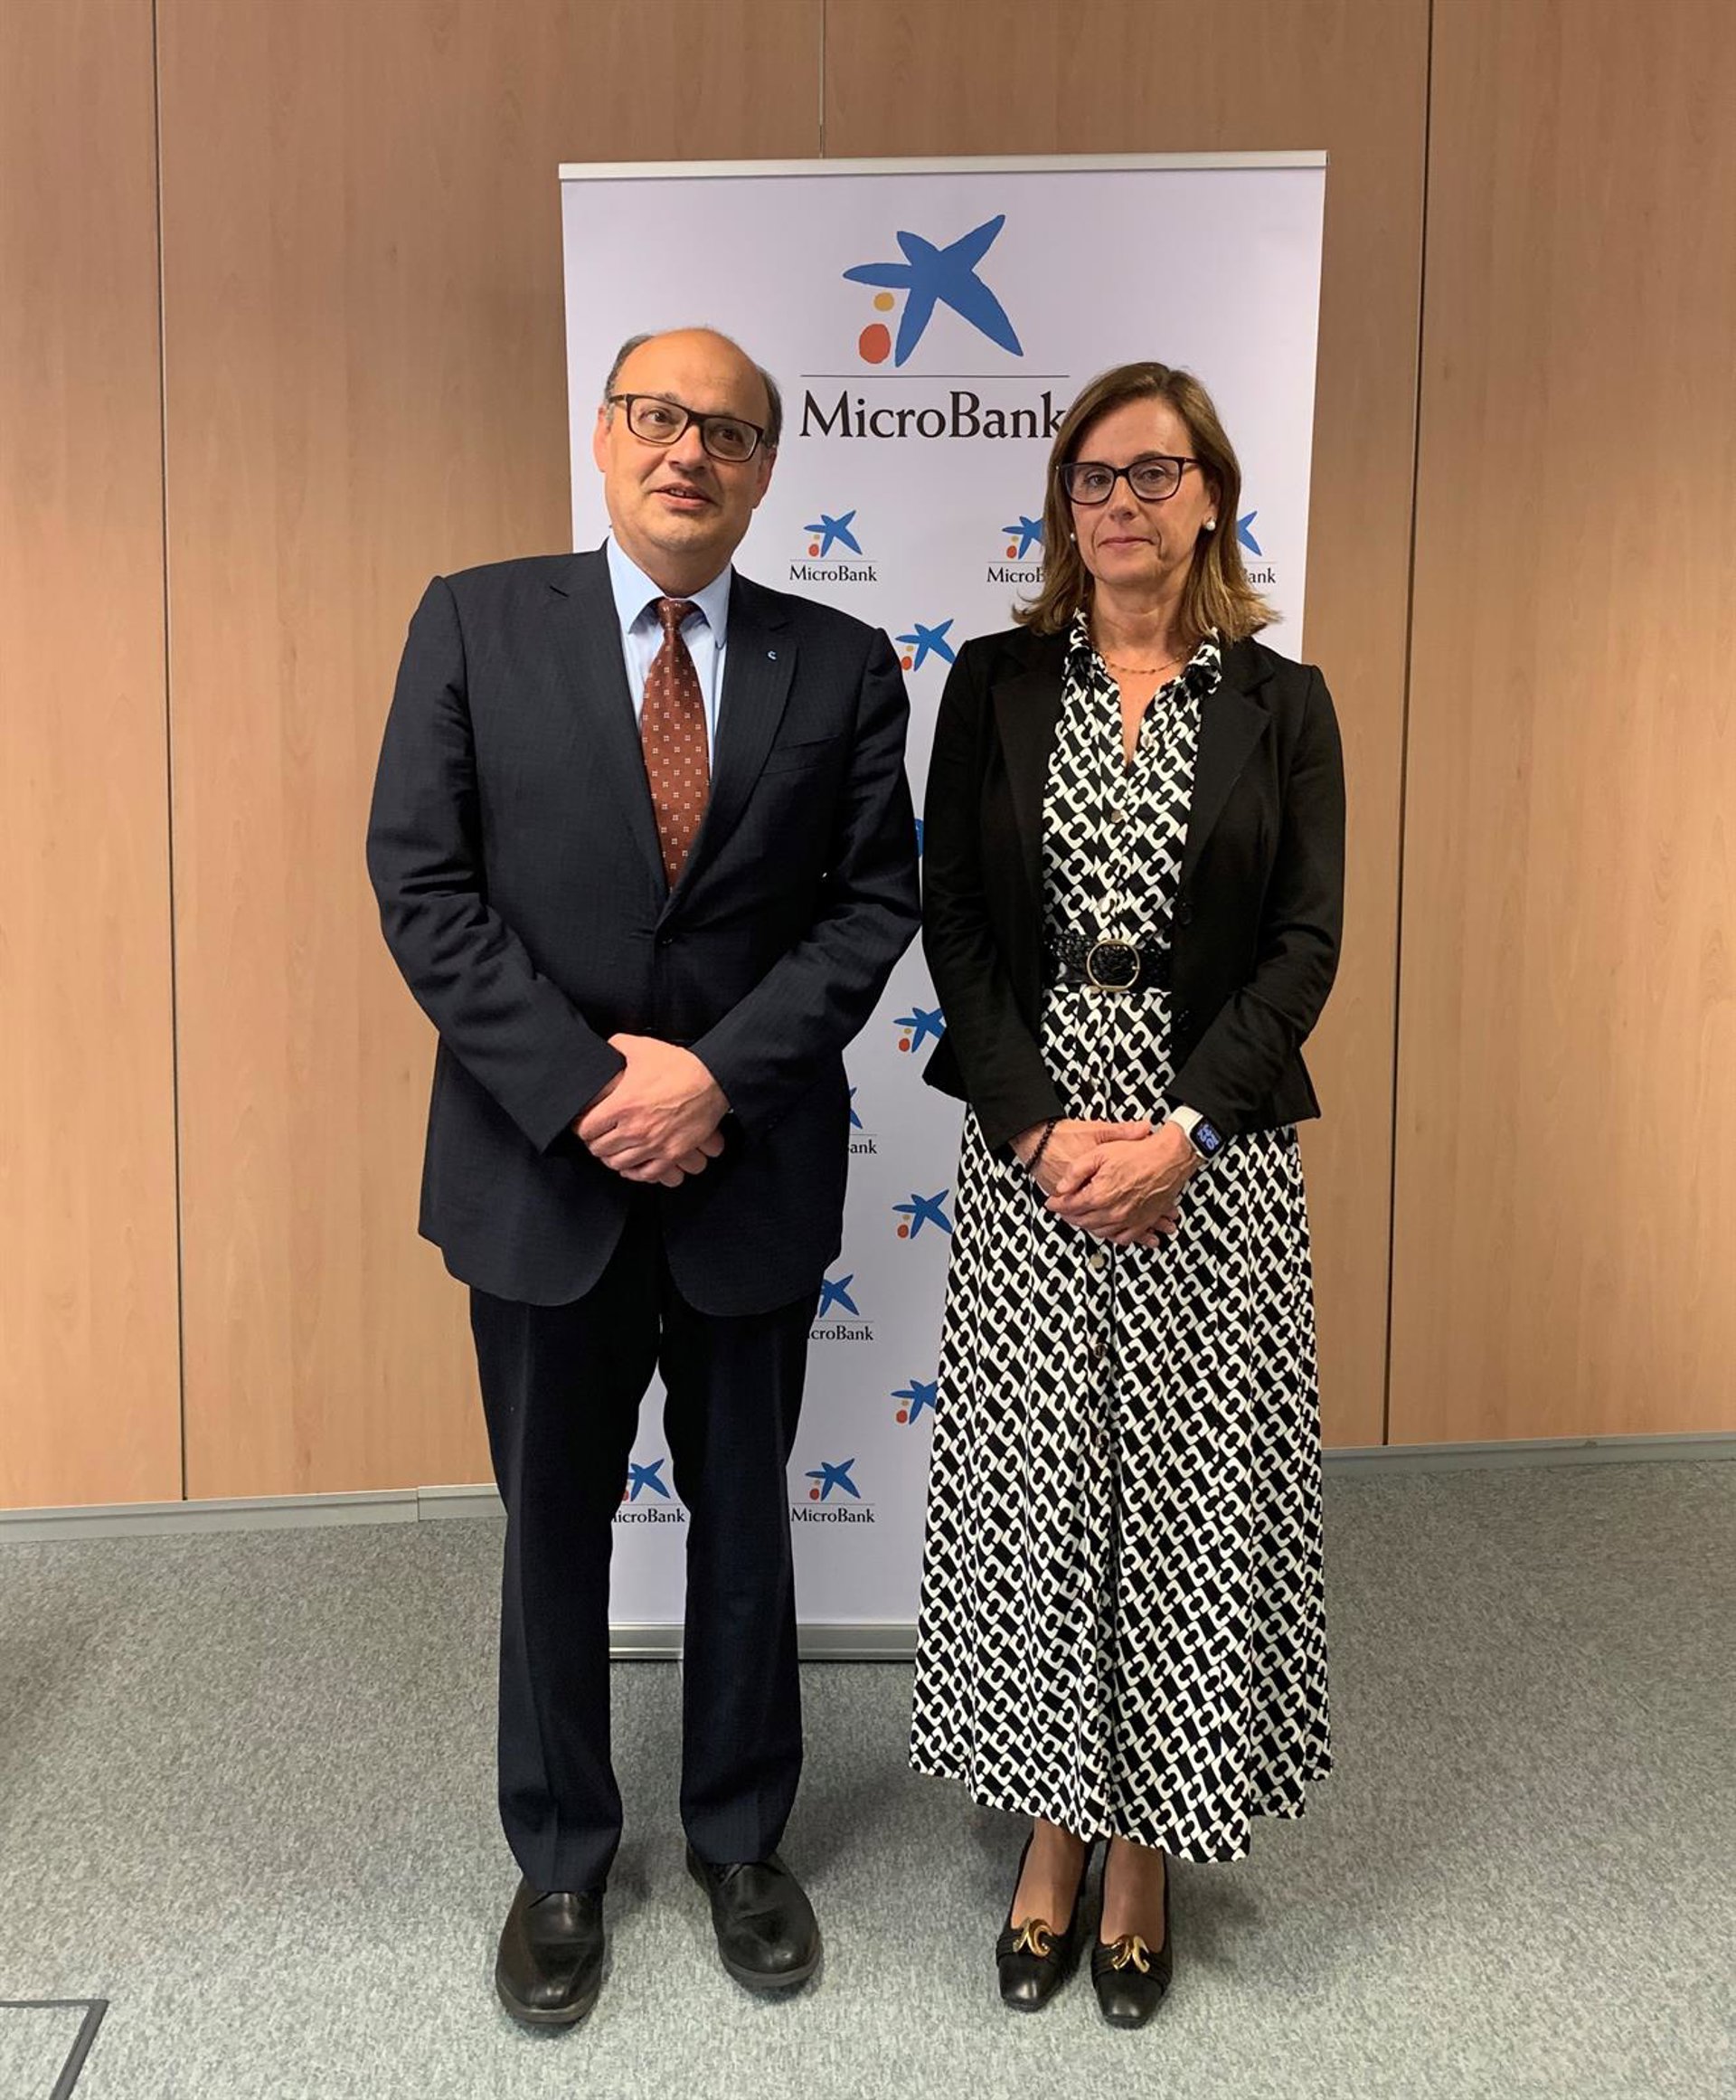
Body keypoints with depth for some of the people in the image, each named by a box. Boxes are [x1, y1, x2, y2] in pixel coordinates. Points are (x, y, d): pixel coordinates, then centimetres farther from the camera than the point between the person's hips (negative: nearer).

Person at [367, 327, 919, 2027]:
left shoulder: (841, 665, 1)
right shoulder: (475, 623, -1)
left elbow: (871, 902, -3)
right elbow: (422, 883, -7)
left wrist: (718, 1073, -16)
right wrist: (582, 1090, -15)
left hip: (753, 1169, 1)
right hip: (540, 1165, 0)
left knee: (744, 1519, 16)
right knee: (553, 1527, 15)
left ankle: (738, 1842, 38)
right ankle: (559, 1860, 37)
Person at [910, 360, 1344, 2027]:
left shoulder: (1280, 703, 5)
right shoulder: (994, 686, 5)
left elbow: (1305, 941, -1)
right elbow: (952, 921, -1)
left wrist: (1182, 1131, -14)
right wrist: (1045, 1127, -12)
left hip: (1210, 1152, 0)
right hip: (1029, 1147, 0)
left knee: (1186, 1491, 6)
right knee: (1031, 1484, 7)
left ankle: (1146, 1851, 27)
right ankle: (1051, 1833, 28)